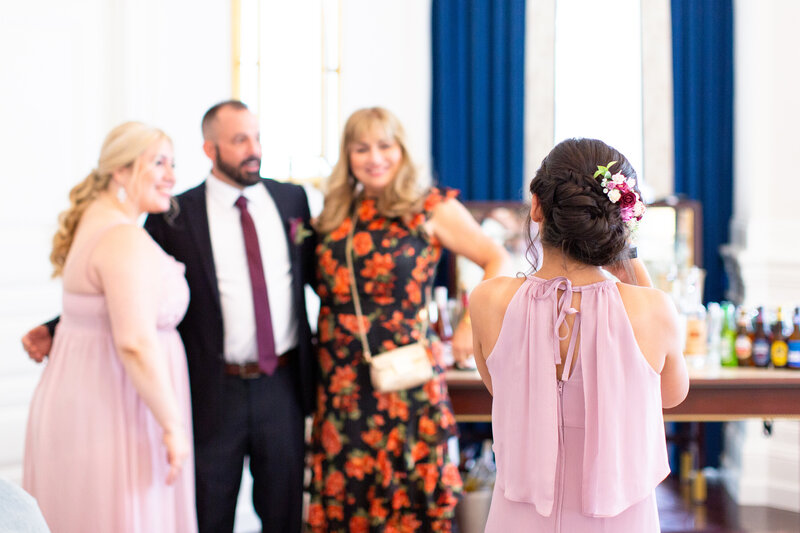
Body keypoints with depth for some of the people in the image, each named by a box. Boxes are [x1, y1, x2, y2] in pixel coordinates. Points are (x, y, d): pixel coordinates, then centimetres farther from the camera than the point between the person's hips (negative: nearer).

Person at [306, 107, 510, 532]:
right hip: (341, 380, 4)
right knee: (344, 493, 8)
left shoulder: (431, 208, -2)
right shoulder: (335, 215, 10)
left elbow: (497, 260, -1)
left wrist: (472, 326, -7)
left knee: (407, 492, 3)